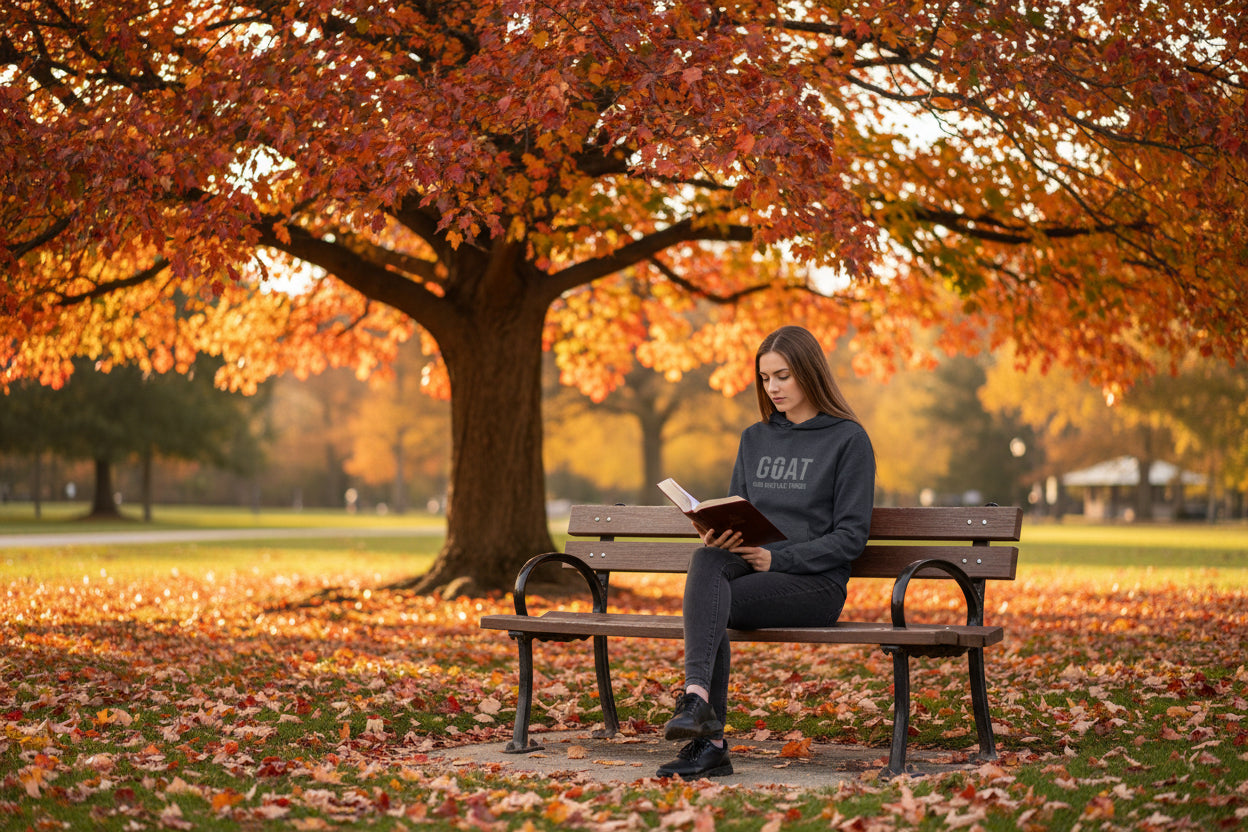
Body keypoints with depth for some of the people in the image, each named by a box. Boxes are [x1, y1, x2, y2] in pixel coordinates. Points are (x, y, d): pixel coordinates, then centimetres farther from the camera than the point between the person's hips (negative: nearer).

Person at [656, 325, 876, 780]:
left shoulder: (848, 439, 2)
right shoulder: (755, 439, 21)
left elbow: (850, 537, -4)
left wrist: (777, 559, -15)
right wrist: (717, 536, -4)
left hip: (814, 580, -4)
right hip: (747, 569, 4)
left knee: (705, 606, -31)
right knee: (706, 561, -33)